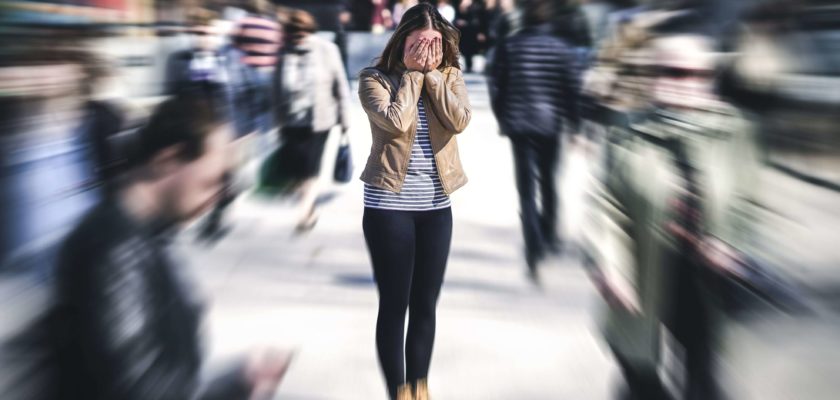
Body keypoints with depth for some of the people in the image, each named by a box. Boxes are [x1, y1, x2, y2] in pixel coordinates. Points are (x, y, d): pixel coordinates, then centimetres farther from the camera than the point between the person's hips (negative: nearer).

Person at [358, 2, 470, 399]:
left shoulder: (451, 77, 6)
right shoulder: (375, 78, -5)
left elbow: (459, 120, -12)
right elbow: (396, 121, -21)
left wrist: (432, 73, -11)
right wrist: (412, 73, -12)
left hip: (436, 207, 4)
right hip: (389, 206, -3)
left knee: (425, 305, 11)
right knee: (394, 305, 3)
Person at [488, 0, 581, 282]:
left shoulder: (509, 46, -2)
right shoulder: (561, 48, -3)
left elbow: (497, 87, 0)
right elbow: (571, 89, -2)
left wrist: (502, 119, 13)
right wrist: (573, 123, 7)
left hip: (519, 124, -1)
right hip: (551, 124, 1)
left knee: (526, 187, -2)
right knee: (547, 181, 19)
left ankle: (535, 250, -15)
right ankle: (549, 235, 34)